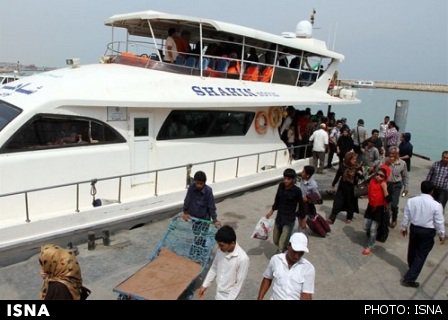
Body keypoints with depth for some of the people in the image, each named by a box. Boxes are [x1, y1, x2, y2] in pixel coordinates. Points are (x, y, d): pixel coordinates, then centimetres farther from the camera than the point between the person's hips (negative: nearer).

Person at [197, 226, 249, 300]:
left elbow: (239, 284, -21)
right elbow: (214, 268, 8)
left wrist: (229, 299, -18)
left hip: (229, 296, -6)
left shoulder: (242, 258, -28)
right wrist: (204, 285, 10)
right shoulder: (221, 251, -9)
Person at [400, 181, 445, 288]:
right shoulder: (436, 205, -19)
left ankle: (412, 269, 47)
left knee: (412, 250, 24)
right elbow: (439, 222, -10)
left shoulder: (411, 200, -9)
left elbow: (406, 216, 0)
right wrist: (442, 235, 5)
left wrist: (404, 228, 15)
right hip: (428, 232, -4)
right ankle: (409, 279, 5)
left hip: (414, 228, 4)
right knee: (421, 255, 5)